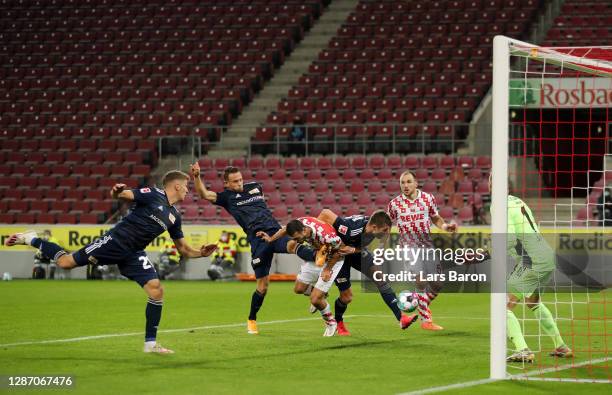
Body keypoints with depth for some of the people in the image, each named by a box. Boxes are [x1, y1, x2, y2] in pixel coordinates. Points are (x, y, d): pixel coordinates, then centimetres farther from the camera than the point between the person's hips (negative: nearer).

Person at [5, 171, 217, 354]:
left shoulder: (174, 216, 13)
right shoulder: (153, 195, -9)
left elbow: (183, 249, 19)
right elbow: (121, 195, -17)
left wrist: (200, 253, 0)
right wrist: (117, 191, -41)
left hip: (133, 254, 6)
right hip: (115, 241, -6)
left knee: (157, 290, -11)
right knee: (66, 262, -7)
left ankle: (150, 343, -1)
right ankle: (31, 240, 20)